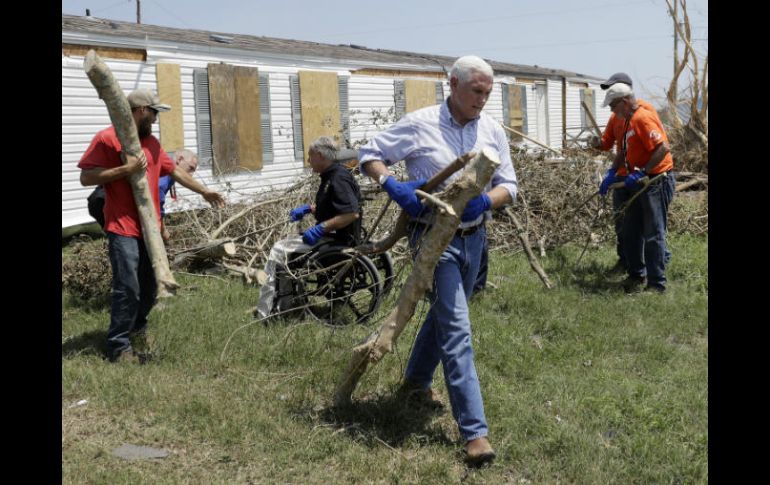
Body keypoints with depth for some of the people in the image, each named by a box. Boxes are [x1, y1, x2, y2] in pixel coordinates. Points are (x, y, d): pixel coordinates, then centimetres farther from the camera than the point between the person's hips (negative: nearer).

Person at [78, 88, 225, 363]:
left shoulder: (152, 142, 16)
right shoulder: (107, 138, -7)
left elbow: (173, 170, 27)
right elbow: (86, 177, -12)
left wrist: (203, 191, 32)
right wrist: (126, 169, -19)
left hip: (150, 227, 7)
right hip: (123, 228, -7)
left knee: (149, 287, 13)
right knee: (128, 288, -12)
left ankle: (137, 330, 34)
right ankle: (119, 347, -2)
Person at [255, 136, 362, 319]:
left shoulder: (339, 178, -19)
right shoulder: (331, 175, 13)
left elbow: (352, 213, -30)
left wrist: (320, 229, -28)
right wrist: (308, 208, 14)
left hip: (338, 240, -11)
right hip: (330, 236, 11)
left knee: (279, 250, -11)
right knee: (282, 246, 16)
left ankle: (264, 313, -7)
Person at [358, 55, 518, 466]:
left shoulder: (492, 130, 1)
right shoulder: (419, 124, -11)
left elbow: (508, 185, 5)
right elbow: (369, 155, -3)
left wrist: (487, 201, -17)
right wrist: (392, 185, -22)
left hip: (473, 237, 6)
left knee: (443, 312, 23)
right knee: (457, 329, -11)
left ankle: (417, 378, 49)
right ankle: (474, 431, -9)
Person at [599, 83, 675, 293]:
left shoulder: (643, 117, -19)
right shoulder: (628, 119, 12)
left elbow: (663, 149, -27)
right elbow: (625, 151, 20)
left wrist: (642, 173, -26)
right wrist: (612, 173, 9)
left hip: (656, 182, -10)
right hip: (640, 184, 10)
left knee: (653, 235, -5)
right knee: (630, 232, 16)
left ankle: (657, 285, 2)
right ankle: (636, 275, 29)